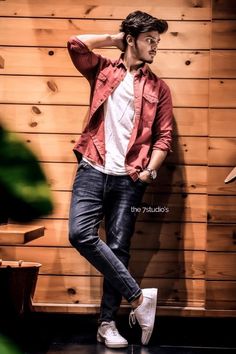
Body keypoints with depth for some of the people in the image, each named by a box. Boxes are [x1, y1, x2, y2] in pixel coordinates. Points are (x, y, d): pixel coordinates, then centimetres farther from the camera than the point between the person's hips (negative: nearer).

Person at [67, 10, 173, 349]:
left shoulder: (158, 88, 11)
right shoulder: (103, 70, 12)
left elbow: (164, 136, 8)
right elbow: (75, 44, -4)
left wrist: (149, 170, -6)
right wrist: (113, 39, 7)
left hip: (129, 179, 0)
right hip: (93, 171, 0)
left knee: (118, 248, -1)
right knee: (81, 234, -17)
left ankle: (107, 323, 11)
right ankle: (139, 297, -7)